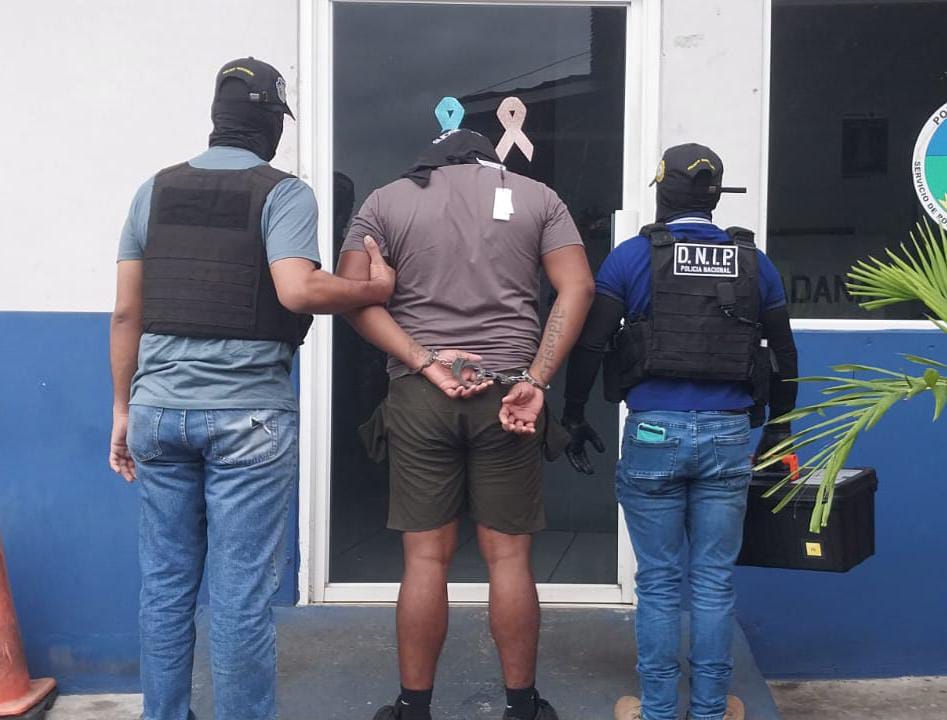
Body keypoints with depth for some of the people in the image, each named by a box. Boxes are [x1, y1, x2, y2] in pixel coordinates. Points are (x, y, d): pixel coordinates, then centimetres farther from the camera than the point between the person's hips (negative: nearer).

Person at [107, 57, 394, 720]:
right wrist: (376, 289, -3)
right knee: (242, 592, 4)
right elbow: (297, 291, -20)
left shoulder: (155, 189, 10)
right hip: (248, 414, -4)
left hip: (158, 407, 5)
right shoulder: (284, 193, -4)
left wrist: (124, 408, 16)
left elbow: (127, 312, 9)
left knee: (165, 584, 13)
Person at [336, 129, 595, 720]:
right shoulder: (538, 196, 10)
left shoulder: (387, 200, 10)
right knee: (509, 558, 7)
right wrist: (536, 380, -9)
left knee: (426, 558, 6)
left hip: (418, 397, 0)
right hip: (507, 393, 0)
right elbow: (578, 288, -2)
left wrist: (425, 362, -9)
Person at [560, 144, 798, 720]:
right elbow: (784, 355, 13)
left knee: (659, 582, 7)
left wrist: (574, 417, 9)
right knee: (715, 582, 9)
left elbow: (590, 344, -2)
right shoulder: (755, 262, 8)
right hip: (728, 436, 2)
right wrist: (778, 426, 25)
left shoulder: (632, 256, 0)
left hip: (654, 435, -2)